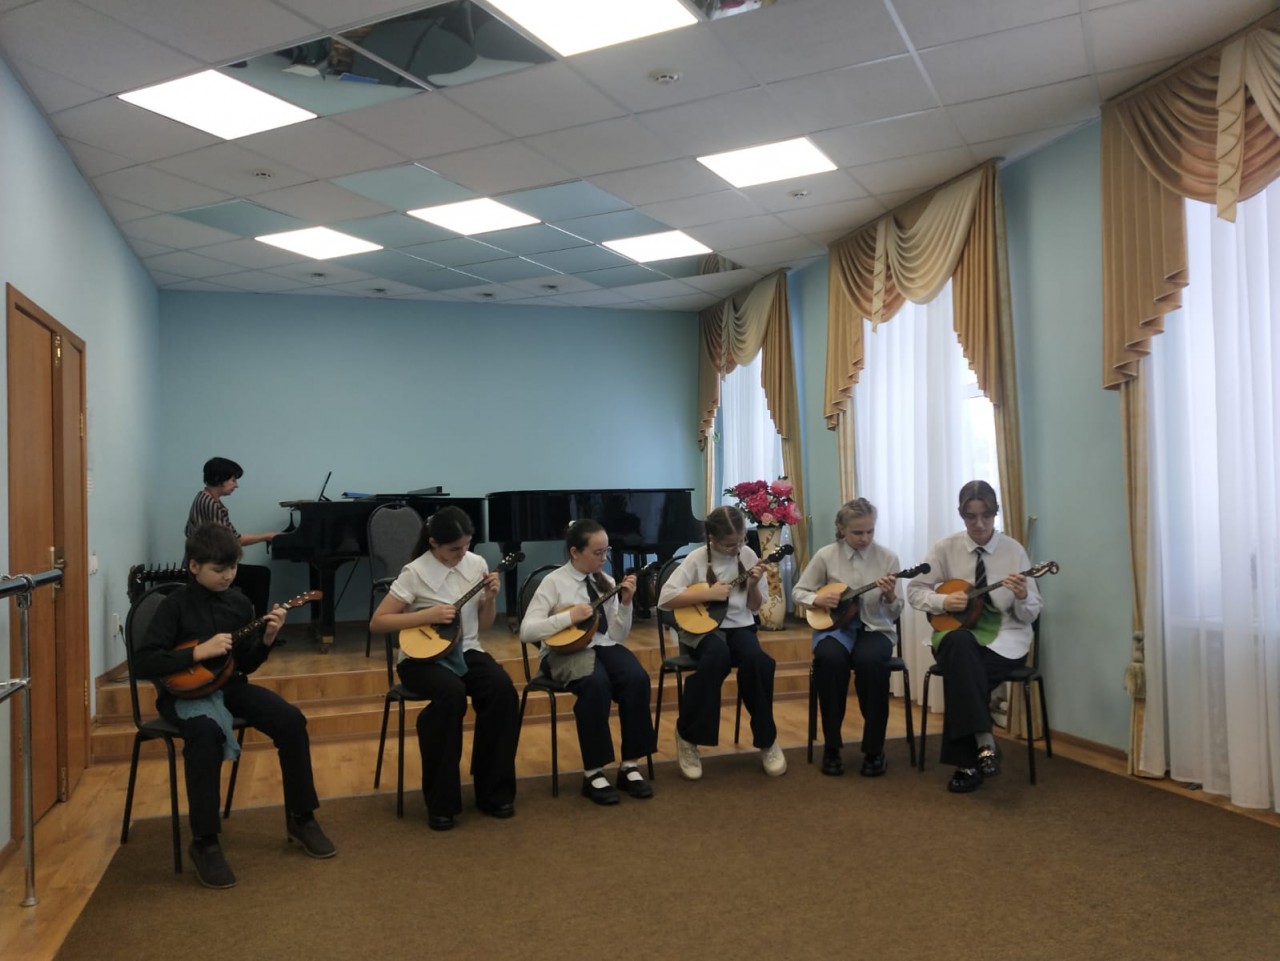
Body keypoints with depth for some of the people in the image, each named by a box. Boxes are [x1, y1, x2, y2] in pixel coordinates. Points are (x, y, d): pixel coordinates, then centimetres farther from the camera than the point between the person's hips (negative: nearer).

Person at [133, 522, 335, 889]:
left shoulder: (239, 603, 3)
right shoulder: (175, 605, -11)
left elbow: (246, 665, 9)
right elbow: (143, 662, -19)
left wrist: (266, 639, -10)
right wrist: (199, 652, -25)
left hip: (228, 686, 5)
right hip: (185, 691, -5)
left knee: (291, 720, -16)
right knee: (206, 731, -38)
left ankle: (301, 818, 1)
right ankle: (204, 842, -23)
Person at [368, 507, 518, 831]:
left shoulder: (476, 564, 3)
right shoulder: (415, 573, -11)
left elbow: (484, 625, 10)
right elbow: (377, 622, -12)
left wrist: (490, 598, -9)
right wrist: (428, 615, -20)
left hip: (466, 651, 4)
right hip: (422, 657, -4)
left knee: (503, 689, -27)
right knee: (451, 693, -37)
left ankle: (493, 792, -11)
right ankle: (441, 802, -20)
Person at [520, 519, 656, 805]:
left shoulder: (606, 582, 8)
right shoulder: (554, 582, -6)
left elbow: (618, 636, 8)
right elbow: (526, 631, -13)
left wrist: (625, 603, -7)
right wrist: (569, 616, -20)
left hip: (603, 646, 5)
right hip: (566, 651, -4)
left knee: (637, 678, -27)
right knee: (596, 683, -36)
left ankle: (630, 765, -13)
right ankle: (593, 772, -22)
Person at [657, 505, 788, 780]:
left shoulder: (747, 556, 2)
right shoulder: (697, 559, -9)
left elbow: (755, 607, 9)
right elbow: (665, 598, -16)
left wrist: (753, 585, -12)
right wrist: (708, 593, -20)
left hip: (739, 626, 3)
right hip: (702, 628, -3)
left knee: (756, 659, -31)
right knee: (718, 654, -37)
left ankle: (767, 739, -9)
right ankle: (687, 735, -18)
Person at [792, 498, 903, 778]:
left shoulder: (887, 557, -2)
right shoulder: (826, 555, -2)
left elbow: (894, 614, -1)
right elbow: (798, 591, 7)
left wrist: (890, 597, -23)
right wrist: (818, 599, -14)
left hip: (875, 629, 0)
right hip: (835, 627, 0)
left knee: (870, 660, -35)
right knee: (830, 658, -35)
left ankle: (874, 750, -17)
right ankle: (831, 747, -18)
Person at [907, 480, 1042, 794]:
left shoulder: (1014, 550, -1)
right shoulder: (945, 548, 2)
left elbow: (1030, 615, 0)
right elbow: (914, 590, 5)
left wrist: (1022, 597, -23)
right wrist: (943, 601, -14)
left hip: (1005, 639, -1)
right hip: (959, 633, 1)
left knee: (961, 673, -31)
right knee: (960, 645, -37)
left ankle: (967, 763, -19)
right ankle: (984, 742, -36)